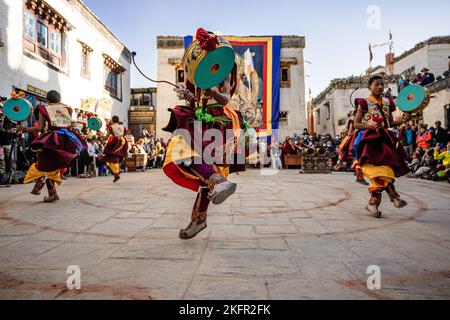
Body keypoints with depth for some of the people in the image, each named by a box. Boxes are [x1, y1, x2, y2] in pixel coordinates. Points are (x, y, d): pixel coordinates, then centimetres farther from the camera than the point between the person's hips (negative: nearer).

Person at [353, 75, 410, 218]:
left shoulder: (388, 103, 15)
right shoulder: (364, 103, -1)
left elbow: (390, 123, 20)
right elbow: (356, 124, -2)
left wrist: (402, 120, 0)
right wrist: (371, 126, -18)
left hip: (384, 139, 5)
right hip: (370, 139, -5)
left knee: (378, 174, 1)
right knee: (380, 171, -19)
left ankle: (373, 204, 8)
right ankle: (394, 196, -8)